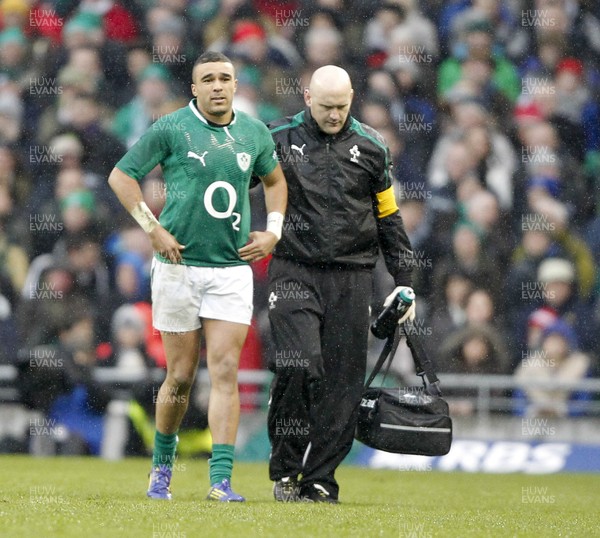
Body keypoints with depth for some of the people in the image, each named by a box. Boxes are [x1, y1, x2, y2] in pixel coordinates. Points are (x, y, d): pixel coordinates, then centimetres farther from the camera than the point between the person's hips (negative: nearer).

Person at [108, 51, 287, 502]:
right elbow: (121, 176, 0)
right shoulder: (171, 129, -4)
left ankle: (221, 481, -9)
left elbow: (275, 179, 26)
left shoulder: (255, 133, 7)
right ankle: (162, 465, 25)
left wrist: (272, 232, 13)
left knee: (226, 372, -7)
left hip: (233, 269, 2)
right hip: (179, 266, -2)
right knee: (181, 377, 3)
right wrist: (153, 229, -6)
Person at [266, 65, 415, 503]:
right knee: (298, 365, -18)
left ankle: (320, 479, 6)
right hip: (294, 273, -2)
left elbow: (388, 217, 14)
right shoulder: (278, 140, 3)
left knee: (343, 382, -2)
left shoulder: (370, 146, 8)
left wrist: (403, 283, 11)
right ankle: (285, 467, -3)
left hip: (351, 278, 2)